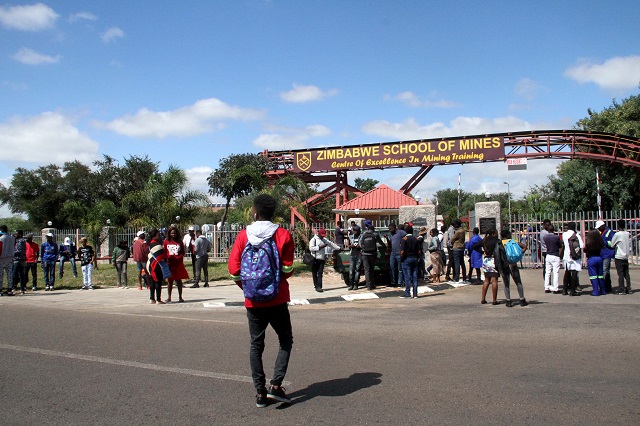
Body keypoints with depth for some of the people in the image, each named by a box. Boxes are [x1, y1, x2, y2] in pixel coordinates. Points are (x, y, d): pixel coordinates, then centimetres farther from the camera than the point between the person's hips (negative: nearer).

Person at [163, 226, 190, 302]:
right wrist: (166, 259, -13)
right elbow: (163, 252, 4)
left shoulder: (180, 242, 6)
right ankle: (169, 297, 14)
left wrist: (178, 258, -11)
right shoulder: (166, 242, 4)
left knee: (179, 280, 5)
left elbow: (183, 252, 6)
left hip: (178, 263, 0)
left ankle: (180, 297, 11)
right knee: (170, 280, 6)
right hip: (169, 263, 0)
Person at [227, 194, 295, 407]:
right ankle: (276, 385, 1)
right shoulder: (283, 235, -7)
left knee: (256, 344, 13)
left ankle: (260, 392, 14)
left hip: (253, 301, 2)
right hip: (277, 299, -2)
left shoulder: (243, 235, -3)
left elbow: (234, 269, -5)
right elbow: (287, 269, -8)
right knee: (285, 340, 13)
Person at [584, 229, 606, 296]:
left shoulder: (588, 242, -14)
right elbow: (601, 249, 7)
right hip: (599, 258, 4)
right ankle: (603, 291, 21)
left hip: (591, 259, -4)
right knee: (600, 275, 14)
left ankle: (595, 291, -2)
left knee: (593, 276, -1)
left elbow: (585, 250, -5)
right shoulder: (600, 242, -3)